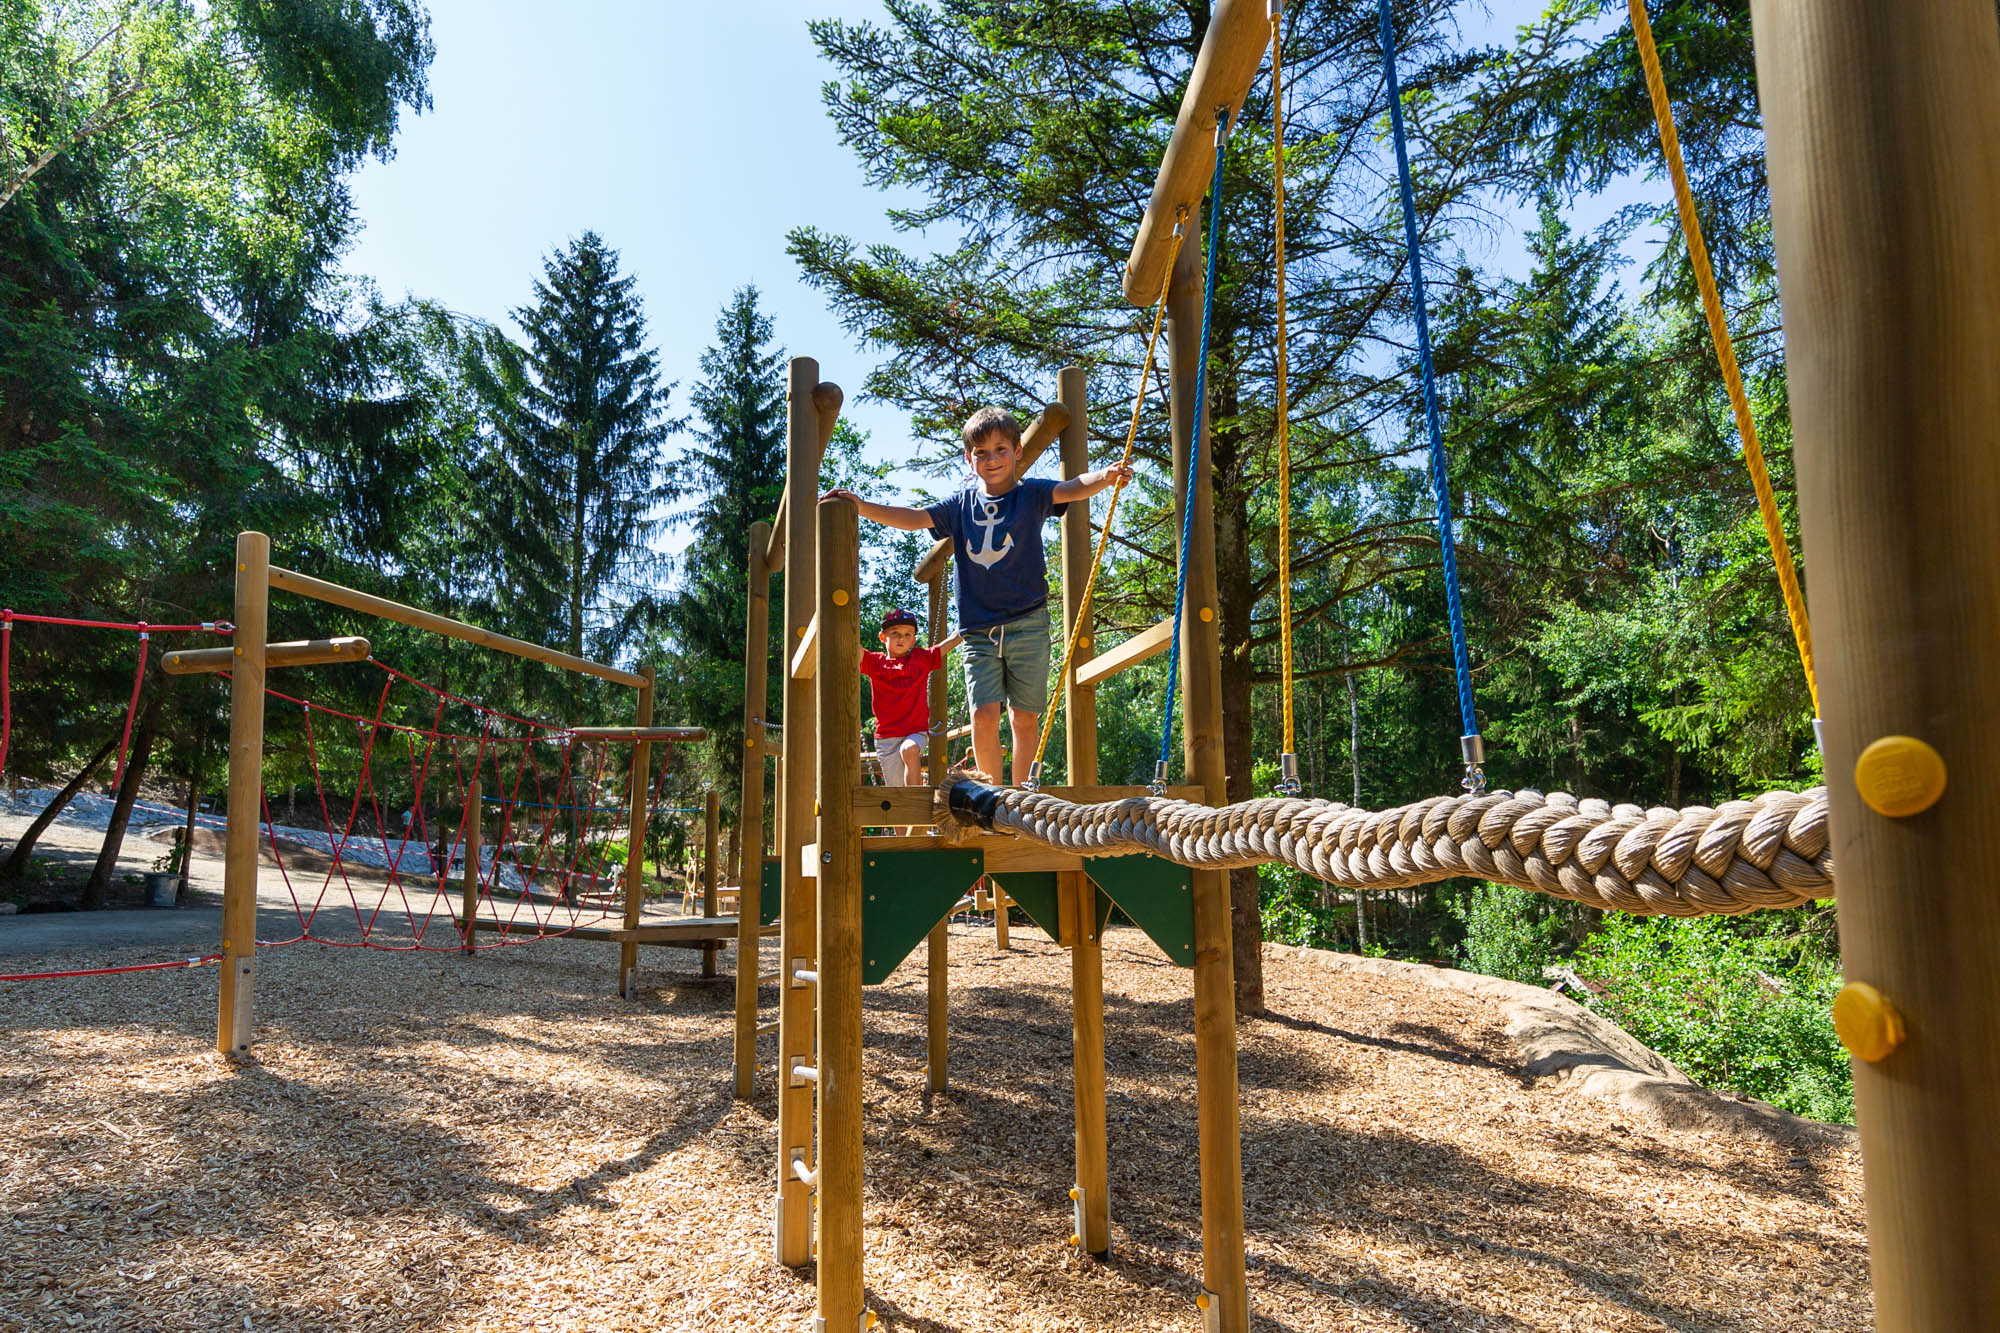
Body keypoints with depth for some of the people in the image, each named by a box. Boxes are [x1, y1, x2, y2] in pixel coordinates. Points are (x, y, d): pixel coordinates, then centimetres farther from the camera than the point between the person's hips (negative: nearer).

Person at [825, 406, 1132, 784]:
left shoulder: (1032, 494, 2)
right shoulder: (961, 505, 10)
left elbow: (1073, 488, -13)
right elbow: (912, 518, 7)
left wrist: (1104, 477, -35)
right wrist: (862, 506, -5)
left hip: (1027, 625, -1)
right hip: (978, 629, 2)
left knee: (1025, 717, 2)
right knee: (984, 714, -8)